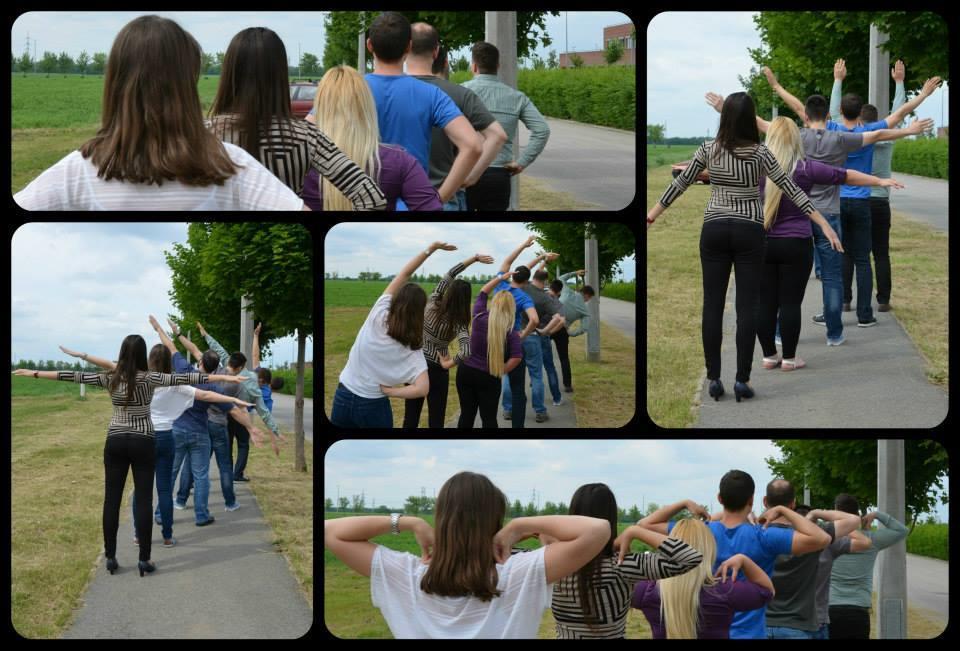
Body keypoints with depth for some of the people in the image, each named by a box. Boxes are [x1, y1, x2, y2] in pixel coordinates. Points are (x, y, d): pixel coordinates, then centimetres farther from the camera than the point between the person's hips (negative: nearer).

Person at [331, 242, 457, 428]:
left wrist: (431, 249, -5)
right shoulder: (412, 350, -13)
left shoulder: (378, 315, -10)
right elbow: (422, 389, -25)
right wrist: (389, 390, -14)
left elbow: (403, 274, -5)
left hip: (343, 397, 2)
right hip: (373, 407, -2)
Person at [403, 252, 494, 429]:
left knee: (410, 420, 11)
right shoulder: (457, 324, -19)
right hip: (436, 370, -4)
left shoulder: (432, 305, -10)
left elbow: (449, 275, -3)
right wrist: (448, 364, -19)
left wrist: (474, 258, -5)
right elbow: (466, 351, -37)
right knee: (436, 422, 7)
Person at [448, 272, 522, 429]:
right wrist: (500, 371, -9)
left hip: (466, 371, 3)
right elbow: (516, 358, -22)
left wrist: (500, 278, 19)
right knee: (489, 418, 6)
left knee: (466, 414, 11)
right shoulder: (511, 332, -10)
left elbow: (482, 293, 13)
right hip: (489, 378, -3)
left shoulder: (479, 317, -4)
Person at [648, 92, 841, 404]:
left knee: (712, 305, 4)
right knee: (747, 307, 0)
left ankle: (714, 379, 3)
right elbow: (791, 189, -8)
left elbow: (679, 184, 6)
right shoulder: (759, 153, -7)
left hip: (714, 230, 2)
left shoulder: (708, 150, -1)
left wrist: (651, 215, 18)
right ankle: (742, 380, -2)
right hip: (748, 232, -2)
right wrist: (824, 224, -6)